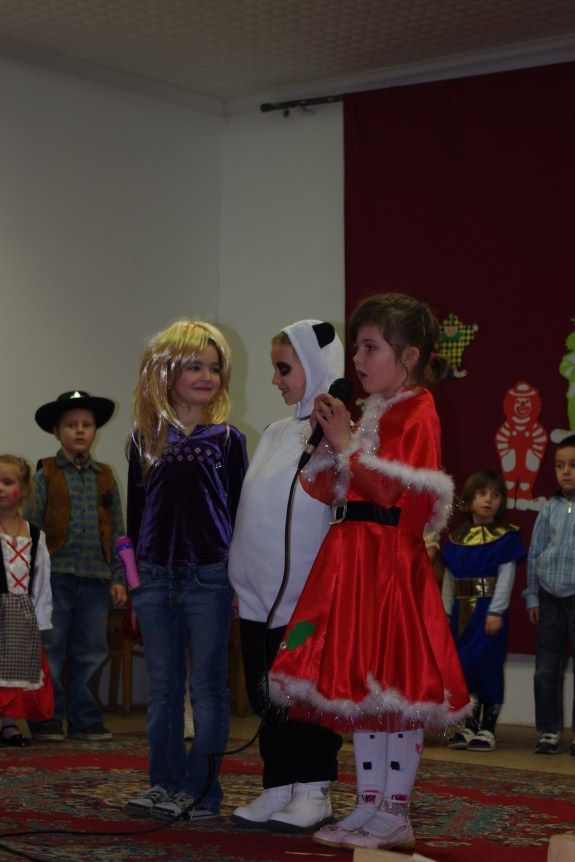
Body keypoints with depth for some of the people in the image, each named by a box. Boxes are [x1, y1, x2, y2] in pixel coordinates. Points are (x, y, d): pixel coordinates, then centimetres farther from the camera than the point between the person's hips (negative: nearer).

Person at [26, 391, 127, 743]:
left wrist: (118, 578, 8)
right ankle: (47, 722, 9)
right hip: (57, 577, -3)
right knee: (50, 651, 0)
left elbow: (117, 530, 14)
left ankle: (85, 721, 17)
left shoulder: (105, 477, 13)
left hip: (96, 578, 3)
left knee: (90, 653, 7)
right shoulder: (46, 476, 2)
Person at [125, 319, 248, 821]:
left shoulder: (227, 439, 2)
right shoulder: (146, 439, 7)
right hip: (156, 577, 3)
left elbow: (240, 512, 3)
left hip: (210, 577, -2)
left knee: (208, 688, 2)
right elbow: (135, 511, 10)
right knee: (164, 687, 8)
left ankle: (201, 791, 6)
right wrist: (131, 578, 7)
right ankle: (165, 786, 16)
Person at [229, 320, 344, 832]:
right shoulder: (277, 435, 15)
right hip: (262, 593, 7)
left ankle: (314, 793, 10)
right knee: (267, 692, 10)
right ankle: (279, 788, 18)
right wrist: (244, 577, 14)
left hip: (309, 596, -7)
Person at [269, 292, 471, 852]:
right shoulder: (374, 412, 18)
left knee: (393, 687, -3)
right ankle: (368, 806, 19)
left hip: (389, 561, -9)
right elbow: (334, 488, 19)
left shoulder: (416, 414, -10)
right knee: (358, 685, 11)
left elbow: (393, 490, -20)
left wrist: (347, 444, -15)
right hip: (352, 559, 9)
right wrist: (333, 441, 4)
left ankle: (394, 815, 5)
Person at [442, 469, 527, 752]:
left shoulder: (505, 537, -3)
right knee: (463, 667, 7)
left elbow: (506, 577, -9)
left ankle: (487, 729, 5)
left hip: (488, 609, -5)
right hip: (462, 610, 5)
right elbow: (449, 579, 14)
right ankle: (469, 726, 16)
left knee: (488, 666, -3)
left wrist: (496, 611, -16)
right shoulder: (456, 538, 10)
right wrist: (446, 611, 10)